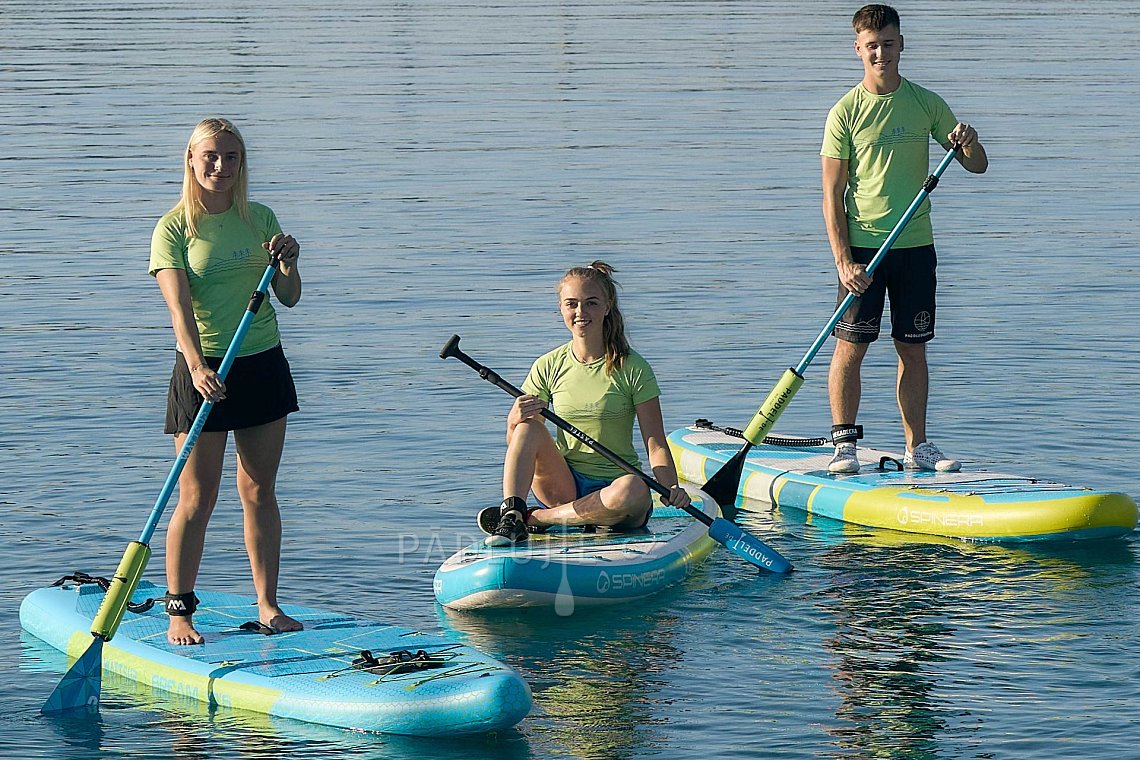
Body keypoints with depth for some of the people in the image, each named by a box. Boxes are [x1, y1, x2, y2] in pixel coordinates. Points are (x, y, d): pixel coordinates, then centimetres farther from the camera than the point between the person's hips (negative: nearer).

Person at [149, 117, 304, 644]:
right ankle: (179, 612, 3)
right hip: (204, 371, -4)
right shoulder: (174, 228, -7)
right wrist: (197, 366, -33)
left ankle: (267, 606, 16)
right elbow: (179, 306, -19)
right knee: (197, 499, -4)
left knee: (259, 491, 9)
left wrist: (288, 262, -13)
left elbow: (289, 298, 8)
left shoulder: (260, 219, 7)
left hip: (263, 365, 4)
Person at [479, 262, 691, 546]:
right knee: (529, 427, -21)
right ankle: (511, 515, -34)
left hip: (611, 488, -2)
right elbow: (514, 442, 2)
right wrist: (516, 419, -22)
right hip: (565, 486, 2)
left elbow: (656, 445, -7)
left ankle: (535, 518, -25)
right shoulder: (548, 367, 4)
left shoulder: (632, 369, -3)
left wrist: (670, 488, -26)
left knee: (634, 490, -37)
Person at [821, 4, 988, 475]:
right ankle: (844, 444, 3)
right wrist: (843, 260, -13)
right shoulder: (845, 113, -3)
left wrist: (969, 143, -15)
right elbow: (832, 194, -5)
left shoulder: (927, 105, 5)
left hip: (915, 246, 3)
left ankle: (917, 447, 13)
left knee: (913, 350, 7)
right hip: (862, 248, -3)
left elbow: (977, 167, 9)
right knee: (850, 347, -4)